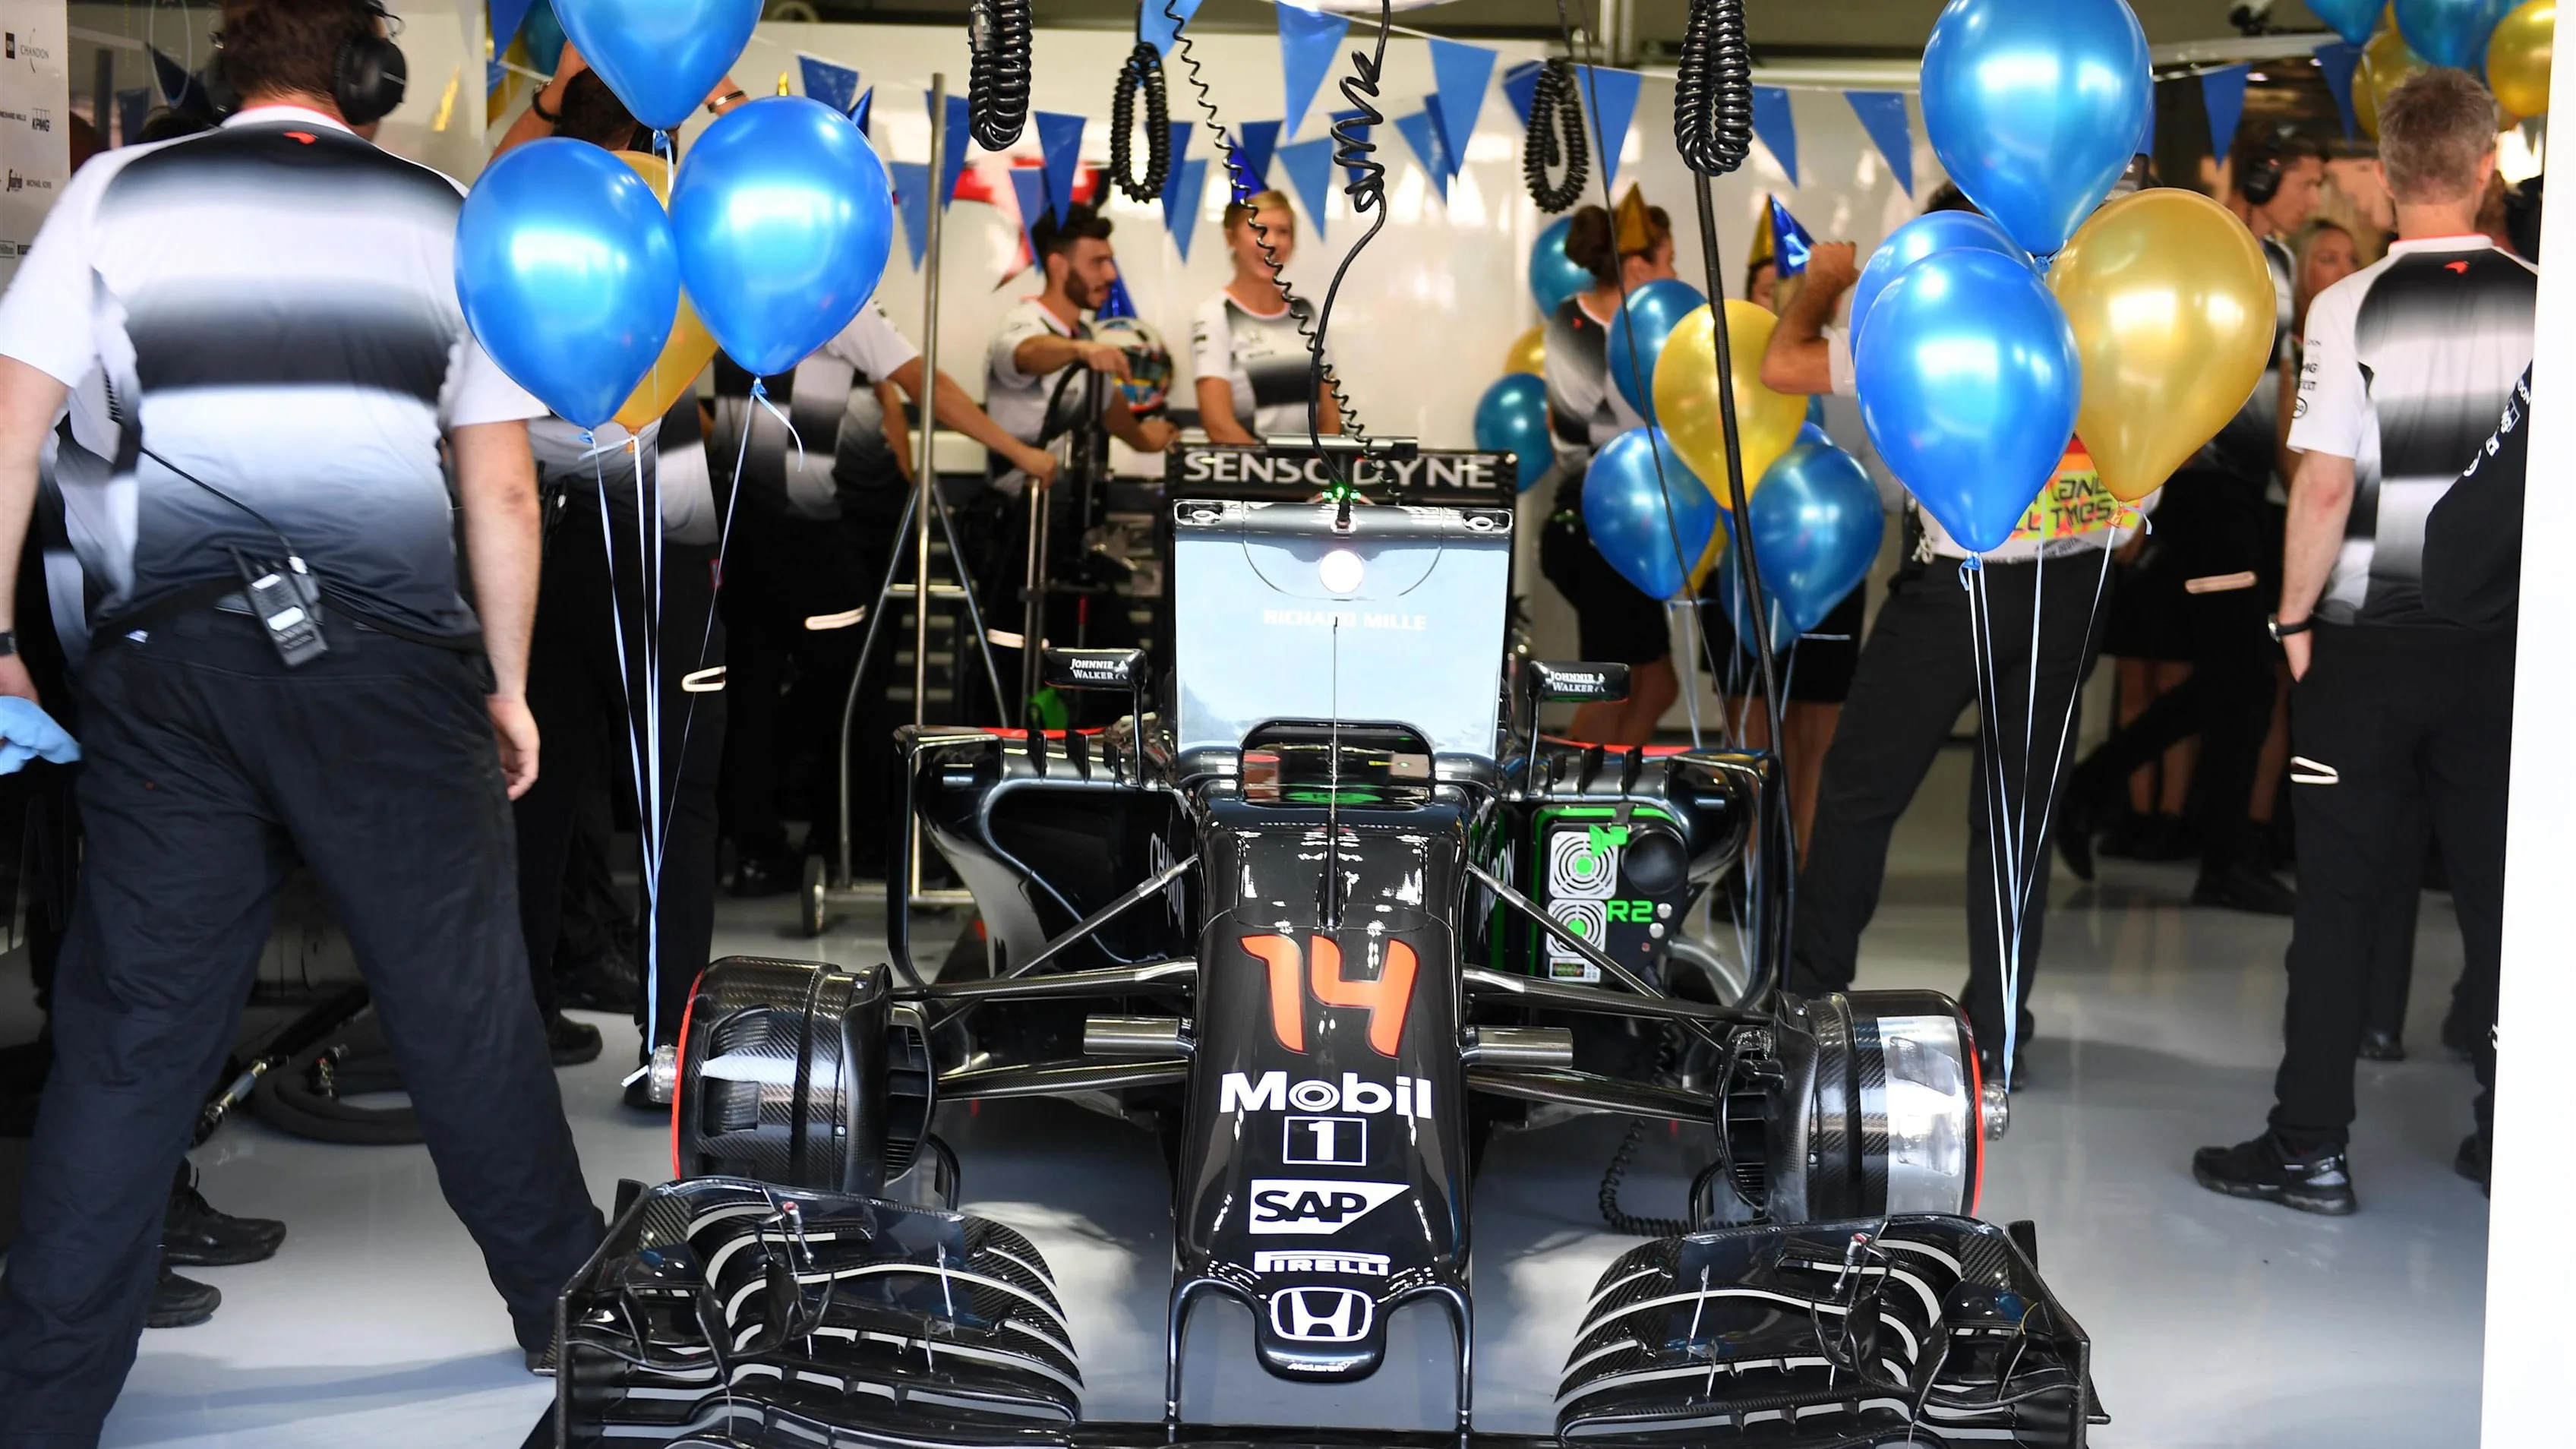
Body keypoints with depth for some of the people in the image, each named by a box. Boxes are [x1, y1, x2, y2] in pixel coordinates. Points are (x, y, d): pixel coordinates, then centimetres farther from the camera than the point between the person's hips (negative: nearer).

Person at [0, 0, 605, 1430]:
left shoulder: (117, 192, 9)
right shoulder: (449, 219, 9)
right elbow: (501, 491, 8)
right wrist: (509, 686, 15)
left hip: (169, 670, 1)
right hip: (394, 666, 0)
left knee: (129, 1038, 8)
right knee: (467, 1015, 11)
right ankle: (573, 1321, 25)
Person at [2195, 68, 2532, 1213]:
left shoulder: (2351, 307, -9)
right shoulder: (2541, 302, -2)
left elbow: (2326, 483, -13)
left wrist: (2296, 617, -2)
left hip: (2367, 639, -2)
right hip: (2502, 638, 3)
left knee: (2343, 894, 3)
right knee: (2499, 891, 11)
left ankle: (2310, 1147, 7)